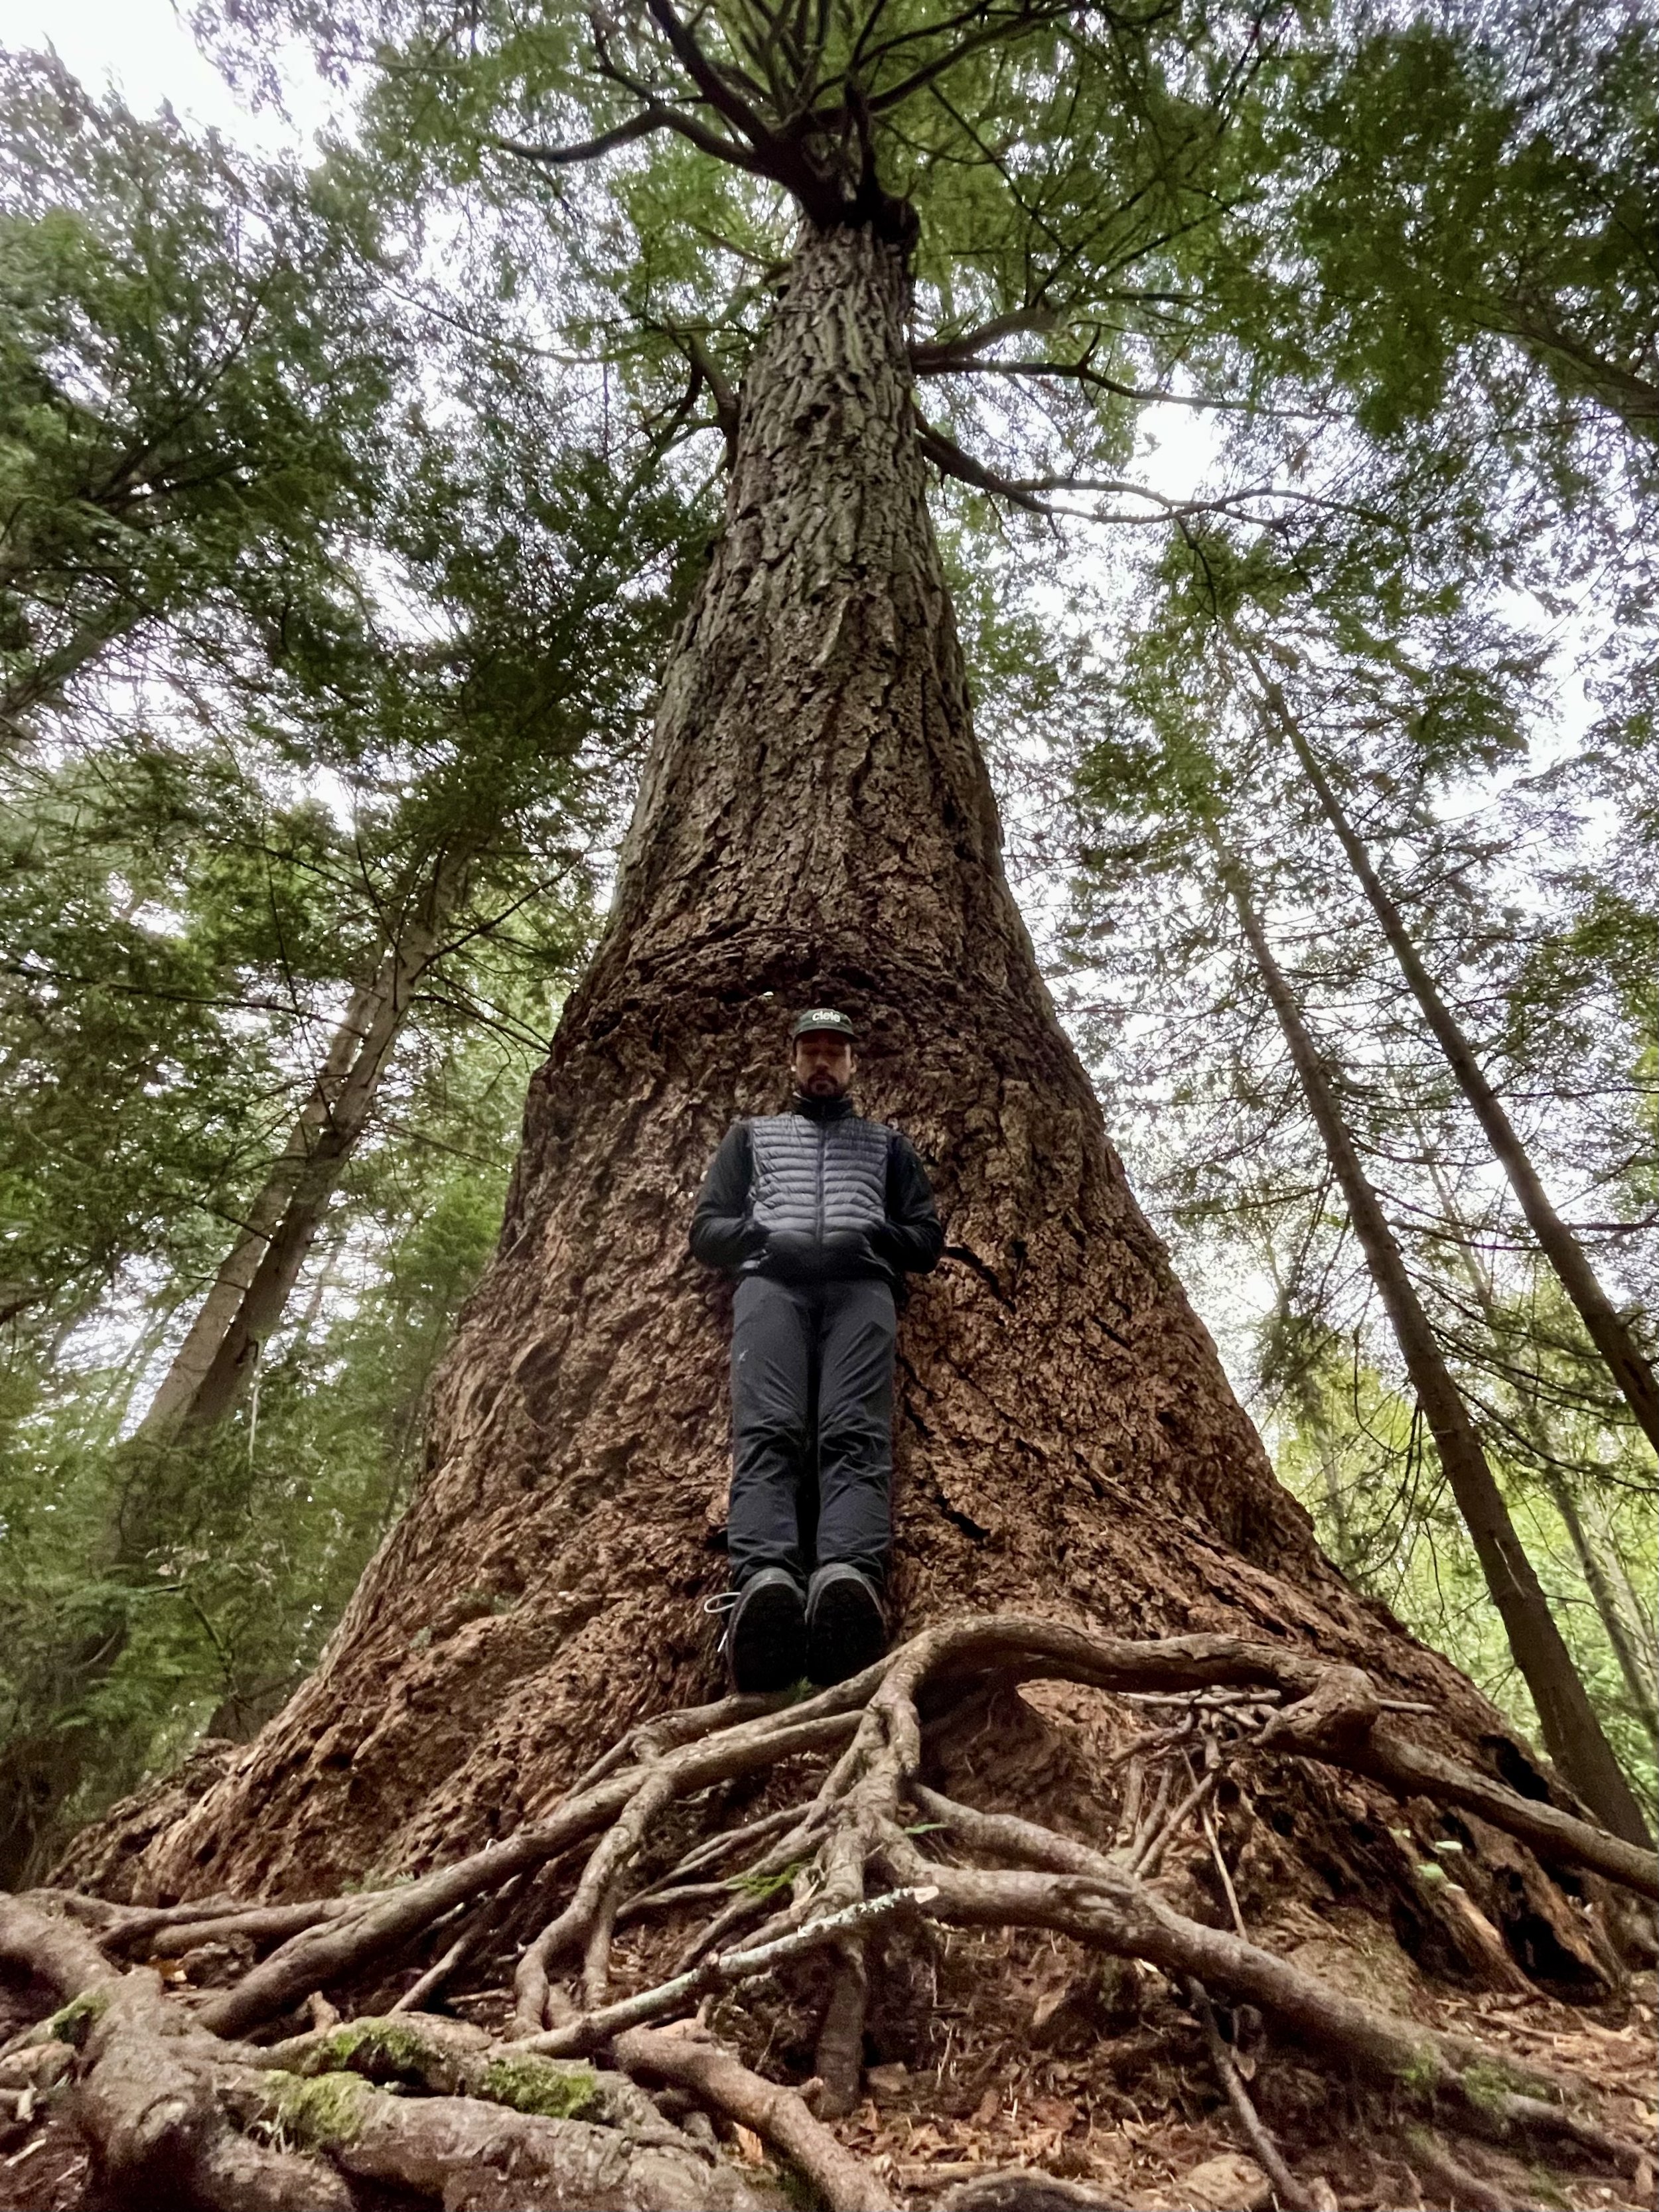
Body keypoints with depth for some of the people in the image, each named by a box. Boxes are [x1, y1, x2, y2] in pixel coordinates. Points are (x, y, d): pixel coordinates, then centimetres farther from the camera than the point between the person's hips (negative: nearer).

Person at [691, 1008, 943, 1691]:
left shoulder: (887, 1142, 34)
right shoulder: (752, 1134, 34)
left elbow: (927, 1239, 23)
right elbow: (706, 1227, 22)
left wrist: (872, 1236, 0)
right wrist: (766, 1239, -1)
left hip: (862, 1285, 0)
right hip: (771, 1281, 0)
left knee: (856, 1435, -28)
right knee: (767, 1432, -28)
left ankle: (849, 1579, -50)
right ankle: (764, 1581, -49)